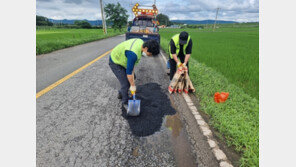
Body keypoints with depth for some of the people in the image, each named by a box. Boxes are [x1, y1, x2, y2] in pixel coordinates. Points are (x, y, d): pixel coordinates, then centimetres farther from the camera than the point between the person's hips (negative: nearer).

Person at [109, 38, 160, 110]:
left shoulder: (141, 43, -10)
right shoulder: (133, 53, -38)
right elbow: (129, 72, -29)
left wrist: (132, 74, 0)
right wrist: (133, 86, -18)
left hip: (122, 60, 9)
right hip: (115, 63, -9)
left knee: (132, 78, 14)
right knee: (125, 83, -10)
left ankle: (120, 94, 35)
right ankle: (125, 103, 14)